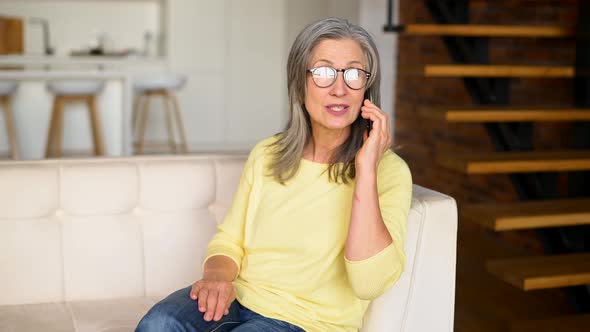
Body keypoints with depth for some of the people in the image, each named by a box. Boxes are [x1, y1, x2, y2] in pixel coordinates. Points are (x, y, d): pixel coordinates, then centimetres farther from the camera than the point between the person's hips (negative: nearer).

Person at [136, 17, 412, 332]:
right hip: (237, 299, 4)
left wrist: (366, 170, -24)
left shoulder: (388, 171, -9)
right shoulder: (266, 155, 6)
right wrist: (217, 275, -12)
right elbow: (229, 240, 11)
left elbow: (370, 282, -21)